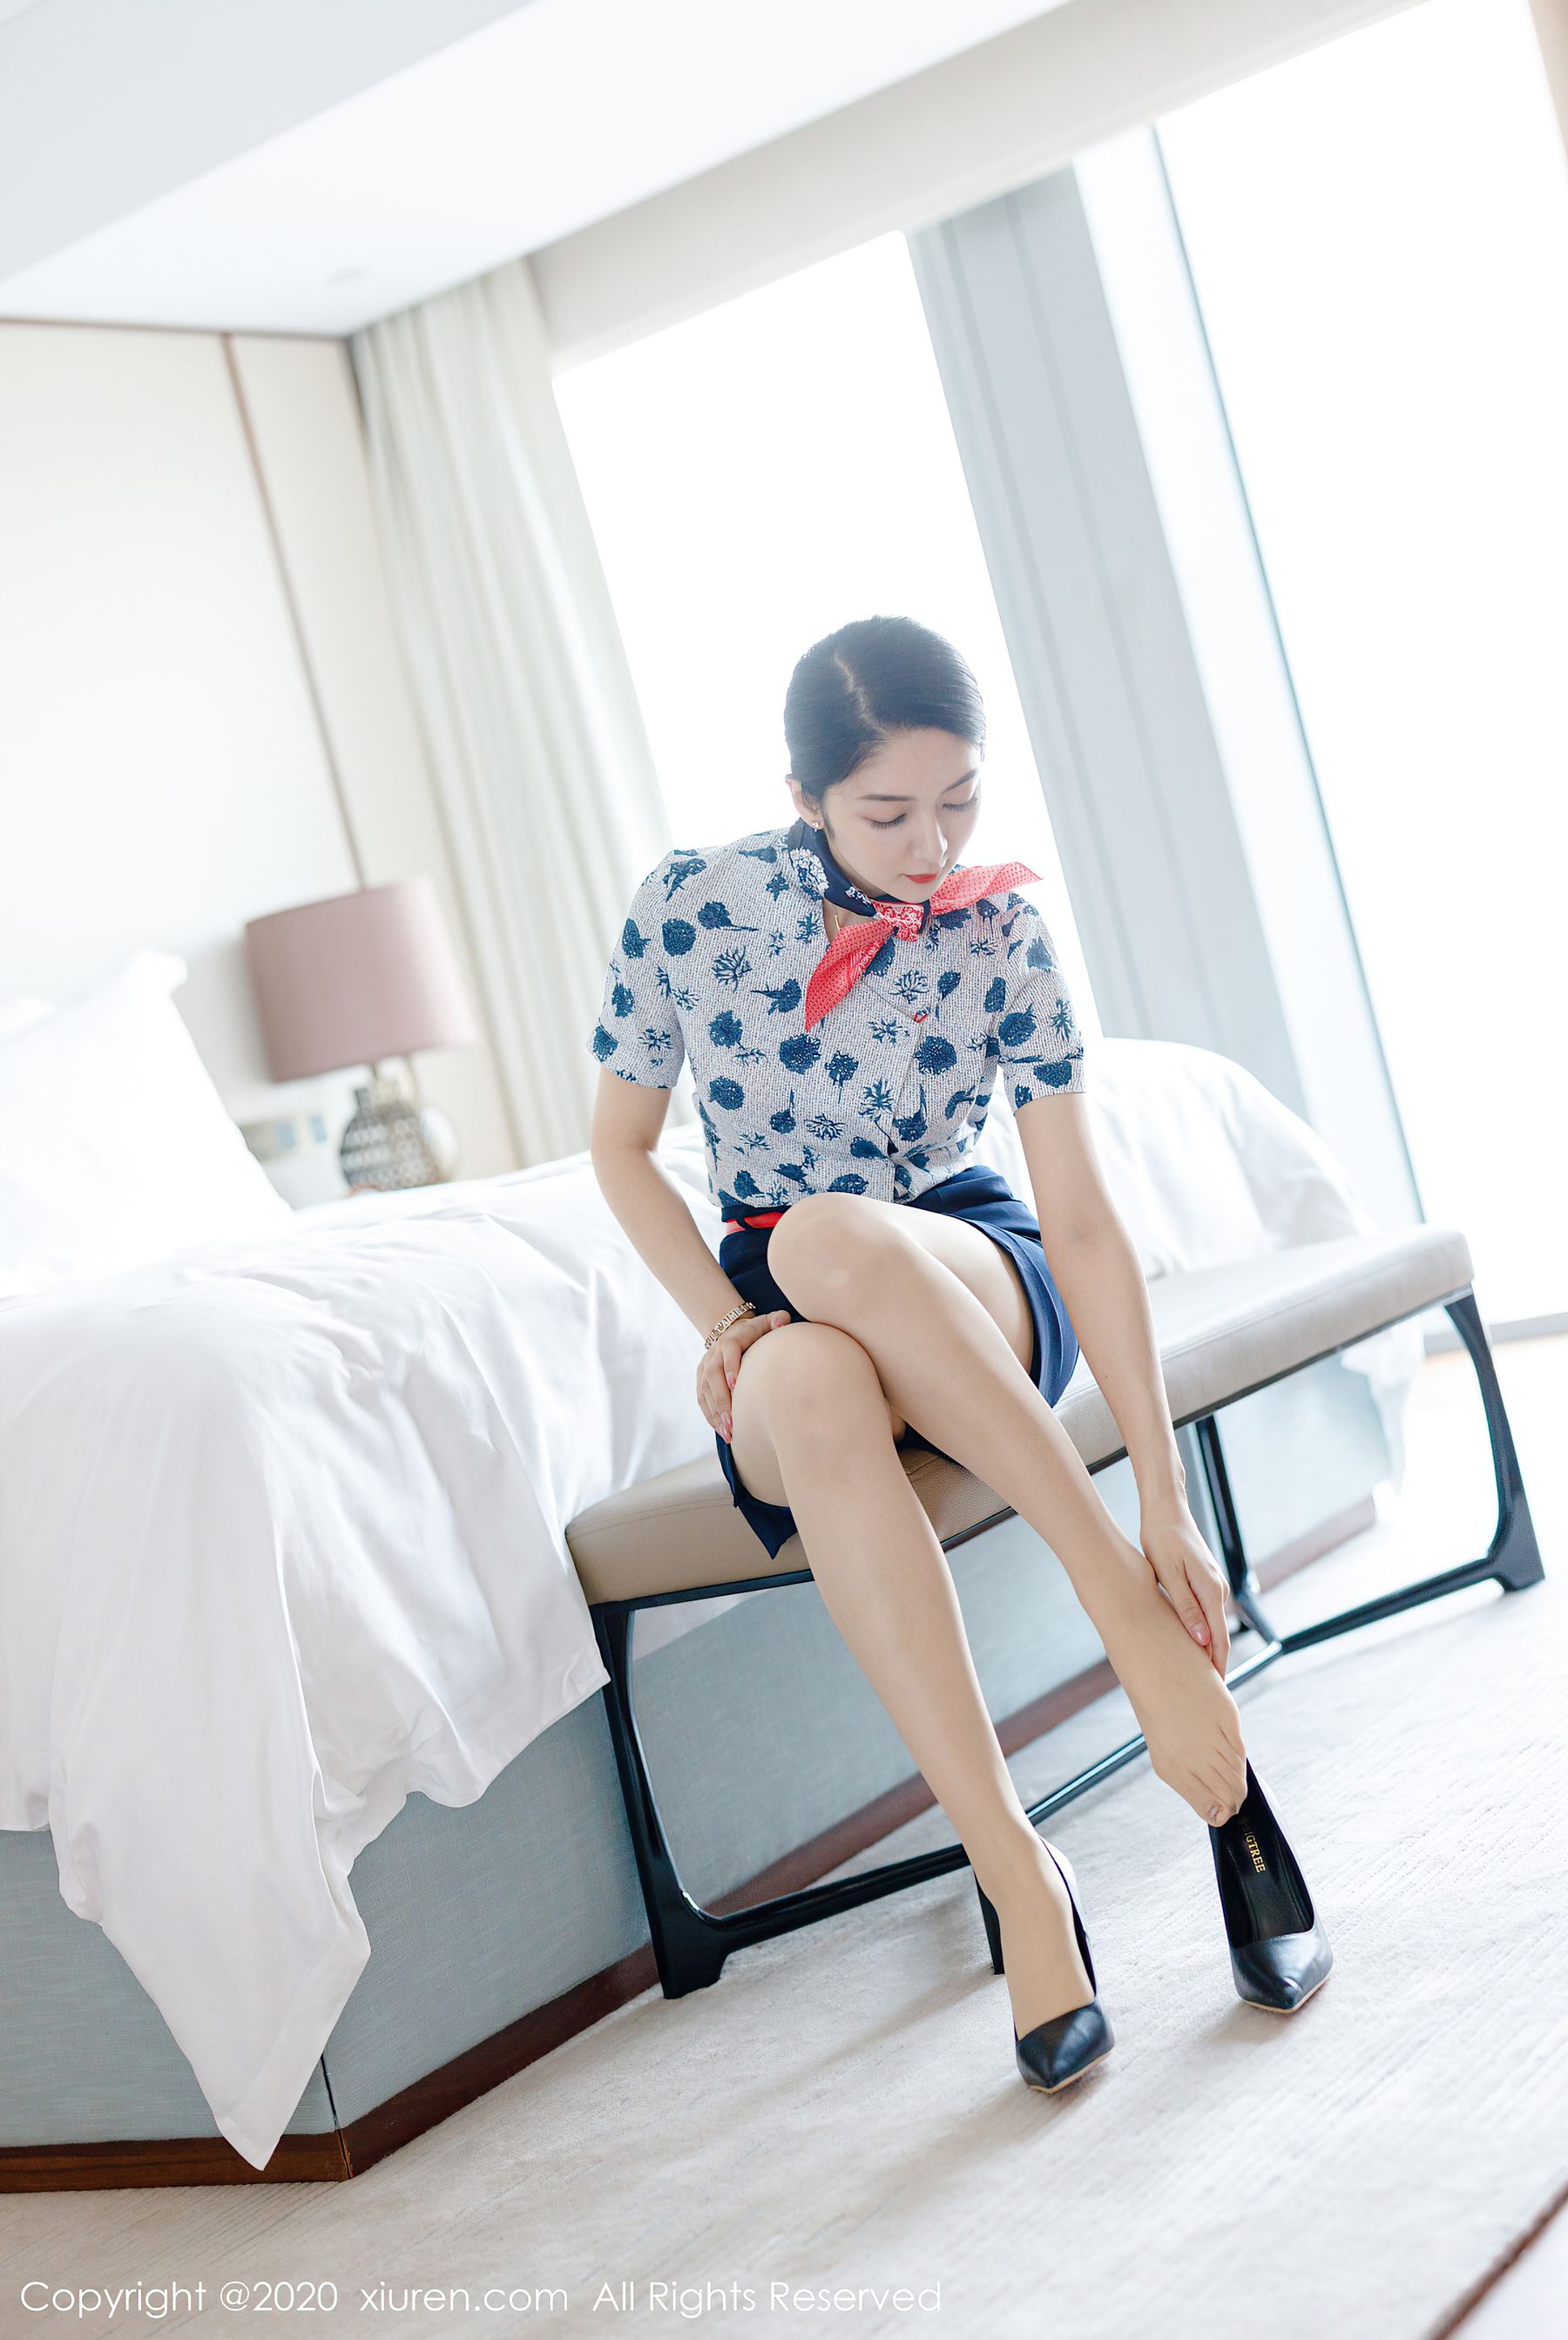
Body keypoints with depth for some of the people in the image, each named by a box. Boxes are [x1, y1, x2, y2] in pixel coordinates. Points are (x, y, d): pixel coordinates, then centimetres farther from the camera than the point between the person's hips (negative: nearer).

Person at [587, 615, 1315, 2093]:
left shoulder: (1002, 936, -10)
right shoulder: (688, 903, -9)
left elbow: (1082, 1220, -14)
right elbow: (621, 1147, 3)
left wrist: (1166, 1505, -20)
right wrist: (724, 1323, -13)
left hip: (977, 1281, 0)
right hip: (782, 1326, 1)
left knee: (831, 1237, -38)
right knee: (818, 1397, -40)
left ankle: (1124, 1601, -32)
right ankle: (1012, 1867, -38)